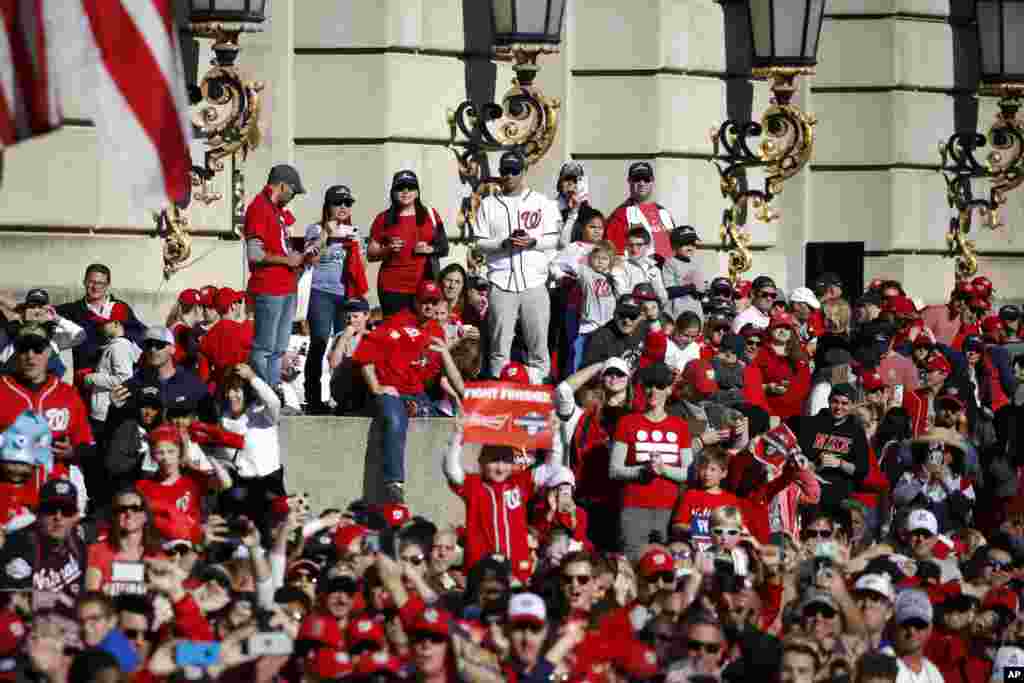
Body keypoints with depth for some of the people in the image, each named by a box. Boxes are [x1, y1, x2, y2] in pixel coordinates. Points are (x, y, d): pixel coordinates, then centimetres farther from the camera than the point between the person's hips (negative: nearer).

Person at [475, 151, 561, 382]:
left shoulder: (542, 203, 10)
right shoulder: (489, 205, 11)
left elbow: (554, 239, 6)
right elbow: (481, 242, 6)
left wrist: (532, 242, -13)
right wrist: (504, 243, -12)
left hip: (534, 282, 0)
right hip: (501, 283, 0)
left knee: (538, 344, -1)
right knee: (499, 346, 0)